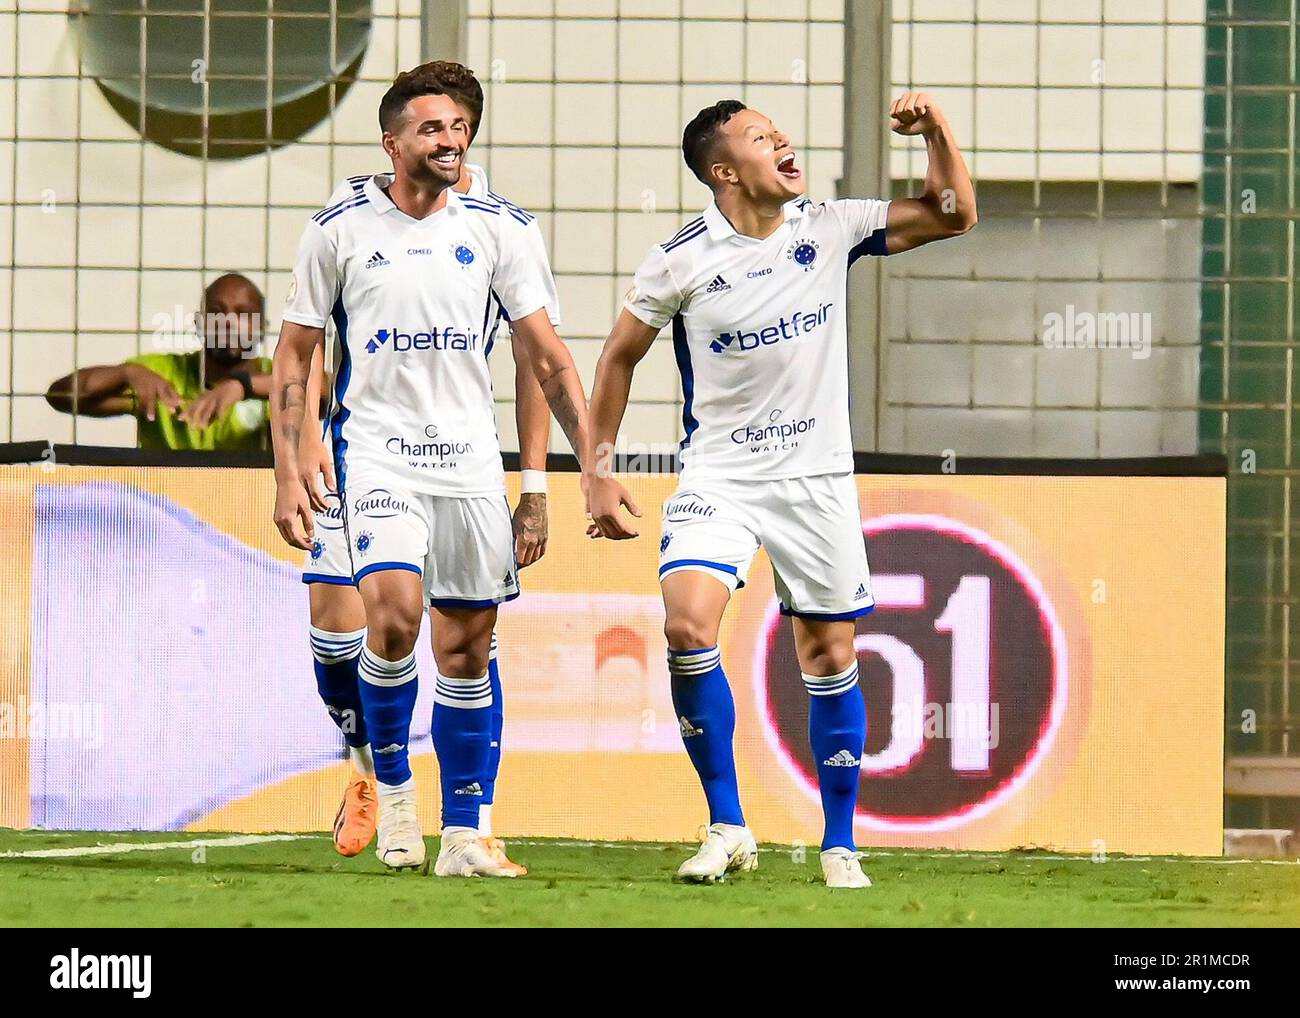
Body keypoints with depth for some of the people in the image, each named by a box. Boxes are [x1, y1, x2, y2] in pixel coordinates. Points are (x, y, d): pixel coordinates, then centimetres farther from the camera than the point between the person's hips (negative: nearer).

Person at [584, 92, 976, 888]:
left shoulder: (829, 230, -2)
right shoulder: (682, 261, -8)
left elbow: (954, 217, 3)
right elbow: (620, 356, 4)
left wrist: (937, 131, -13)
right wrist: (600, 473, 2)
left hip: (817, 478, 2)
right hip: (719, 478, -2)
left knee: (831, 657, 5)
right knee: (688, 623, -22)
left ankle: (840, 846, 17)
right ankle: (729, 829, -11)